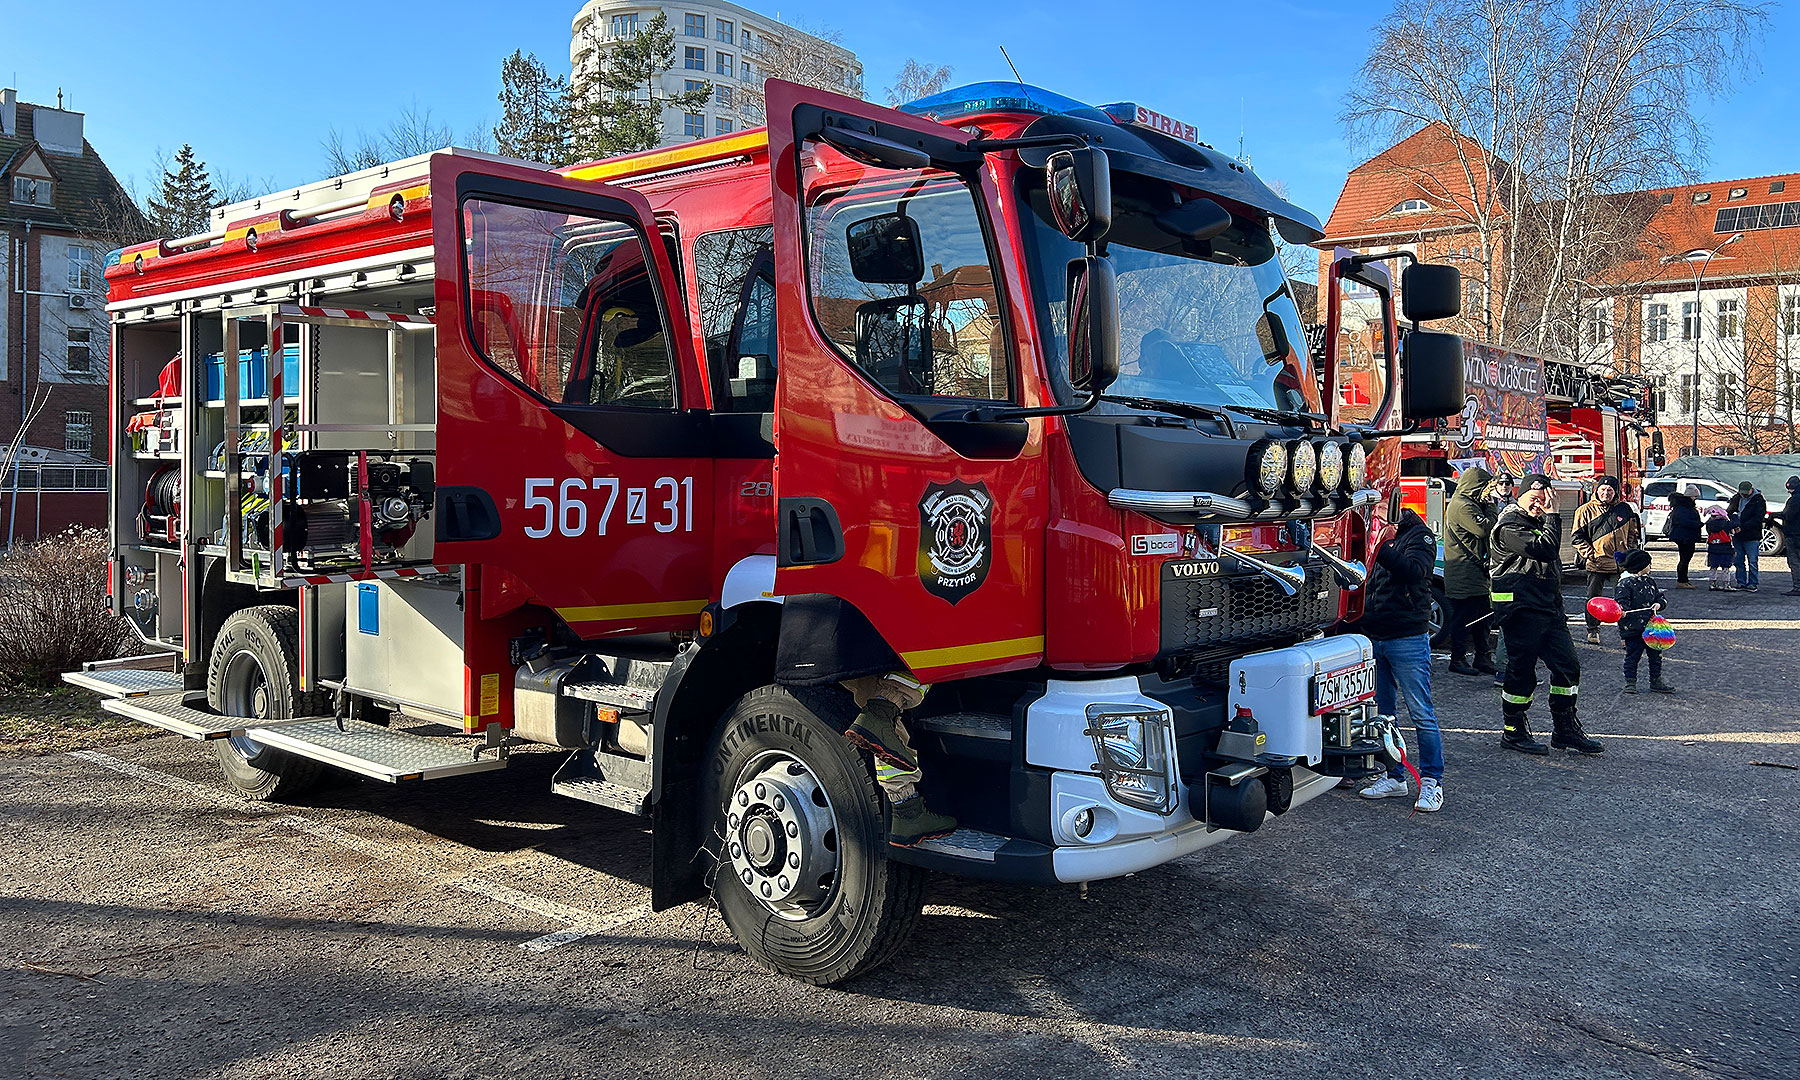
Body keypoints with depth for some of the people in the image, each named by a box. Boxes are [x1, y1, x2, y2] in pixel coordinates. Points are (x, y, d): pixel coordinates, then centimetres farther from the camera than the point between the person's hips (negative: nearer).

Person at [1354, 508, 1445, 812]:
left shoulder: (1418, 534, -5)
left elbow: (1414, 570, -24)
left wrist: (1381, 547, -30)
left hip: (1407, 640, -6)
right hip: (1372, 638, 7)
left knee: (1421, 714, -3)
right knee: (1381, 713, 12)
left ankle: (1431, 781, 7)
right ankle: (1393, 777, 22)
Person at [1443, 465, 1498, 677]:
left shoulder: (1469, 504, 18)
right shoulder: (1461, 506, -16)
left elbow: (1483, 530, 20)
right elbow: (1484, 528, -21)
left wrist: (1485, 505, 7)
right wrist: (1489, 505, -10)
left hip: (1475, 574, 11)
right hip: (1464, 576, -11)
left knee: (1481, 617, 13)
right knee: (1463, 618, -4)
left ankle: (1482, 657, 20)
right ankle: (1457, 660, 3)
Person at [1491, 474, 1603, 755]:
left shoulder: (1539, 521, 19)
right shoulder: (1509, 526, -12)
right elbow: (1545, 550, -26)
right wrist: (1553, 514, -19)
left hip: (1548, 610, 9)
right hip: (1520, 612, -9)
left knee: (1567, 667, 8)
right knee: (1522, 671, -2)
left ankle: (1565, 731, 19)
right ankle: (1513, 732, 11)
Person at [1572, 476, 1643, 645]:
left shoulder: (1625, 509, 8)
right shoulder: (1585, 510, 1)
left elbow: (1633, 534, 17)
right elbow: (1577, 536, 1)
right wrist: (1589, 554, -8)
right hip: (1596, 563, -2)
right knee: (1594, 598, 2)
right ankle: (1593, 630, 16)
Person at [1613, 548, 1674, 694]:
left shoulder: (1650, 581, 12)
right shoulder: (1625, 583, -12)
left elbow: (1661, 597, 20)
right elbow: (1620, 601, -19)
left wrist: (1659, 604, -2)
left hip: (1651, 626, 7)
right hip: (1633, 629, -7)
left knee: (1656, 655, 12)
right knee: (1632, 656, 1)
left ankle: (1656, 681, 24)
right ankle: (1630, 682, 12)